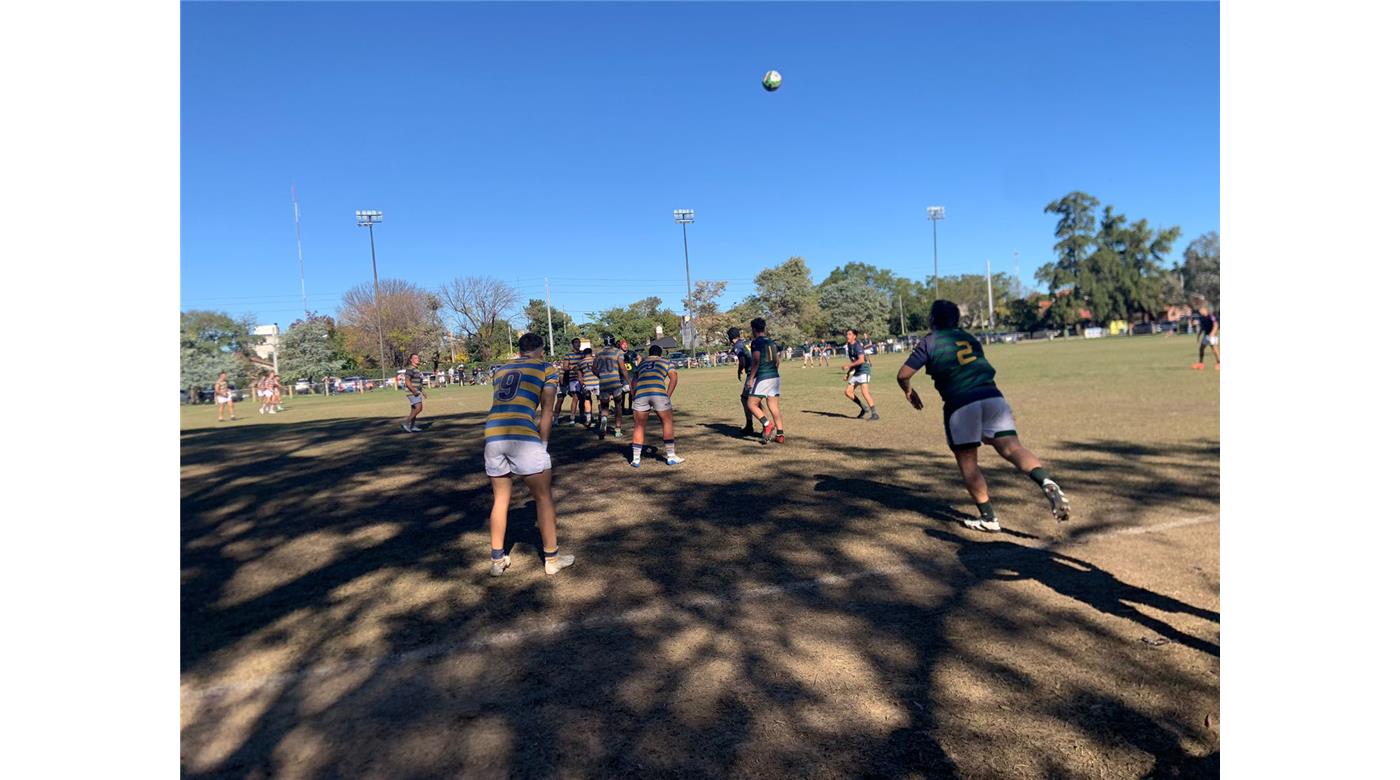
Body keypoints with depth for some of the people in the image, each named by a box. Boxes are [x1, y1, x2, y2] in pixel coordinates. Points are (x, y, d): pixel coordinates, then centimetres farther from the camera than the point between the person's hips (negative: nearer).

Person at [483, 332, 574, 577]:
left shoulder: (501, 370, 25)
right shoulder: (547, 369, 12)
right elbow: (546, 413, 6)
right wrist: (542, 445, 12)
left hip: (493, 435, 5)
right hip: (523, 435, -5)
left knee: (500, 499, 18)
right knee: (543, 497, 10)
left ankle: (498, 560, 26)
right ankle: (552, 559, 18)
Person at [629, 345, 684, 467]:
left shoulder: (641, 364, 32)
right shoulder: (666, 362, 26)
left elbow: (634, 382, 21)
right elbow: (674, 377, 9)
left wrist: (634, 398, 20)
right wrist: (668, 396, 7)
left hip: (640, 393, 2)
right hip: (659, 393, -2)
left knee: (639, 426, 12)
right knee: (667, 422, 13)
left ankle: (636, 460, 12)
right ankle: (671, 457, 16)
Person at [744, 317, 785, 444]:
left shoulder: (756, 342, -8)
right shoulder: (771, 342, 14)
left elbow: (756, 361, -16)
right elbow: (777, 361, 16)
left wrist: (751, 378, -12)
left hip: (762, 377, -7)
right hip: (775, 377, 7)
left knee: (751, 404, 1)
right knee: (774, 406, 7)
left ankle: (767, 424, -16)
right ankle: (779, 434, 5)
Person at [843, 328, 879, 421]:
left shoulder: (857, 346, -14)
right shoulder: (849, 346, 13)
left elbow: (861, 360, -28)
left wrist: (849, 365, -24)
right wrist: (848, 373, 18)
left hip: (864, 370, -10)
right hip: (857, 372, 10)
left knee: (864, 391, -22)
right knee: (848, 392, 5)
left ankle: (875, 414, -17)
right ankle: (864, 408, 16)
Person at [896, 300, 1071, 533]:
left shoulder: (928, 343, 10)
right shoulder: (969, 337, 24)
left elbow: (903, 375, 5)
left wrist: (909, 391, 24)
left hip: (960, 404, -4)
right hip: (992, 396, 4)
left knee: (967, 461, 6)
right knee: (1011, 446, -5)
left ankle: (988, 518, 7)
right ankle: (1046, 482, -31)